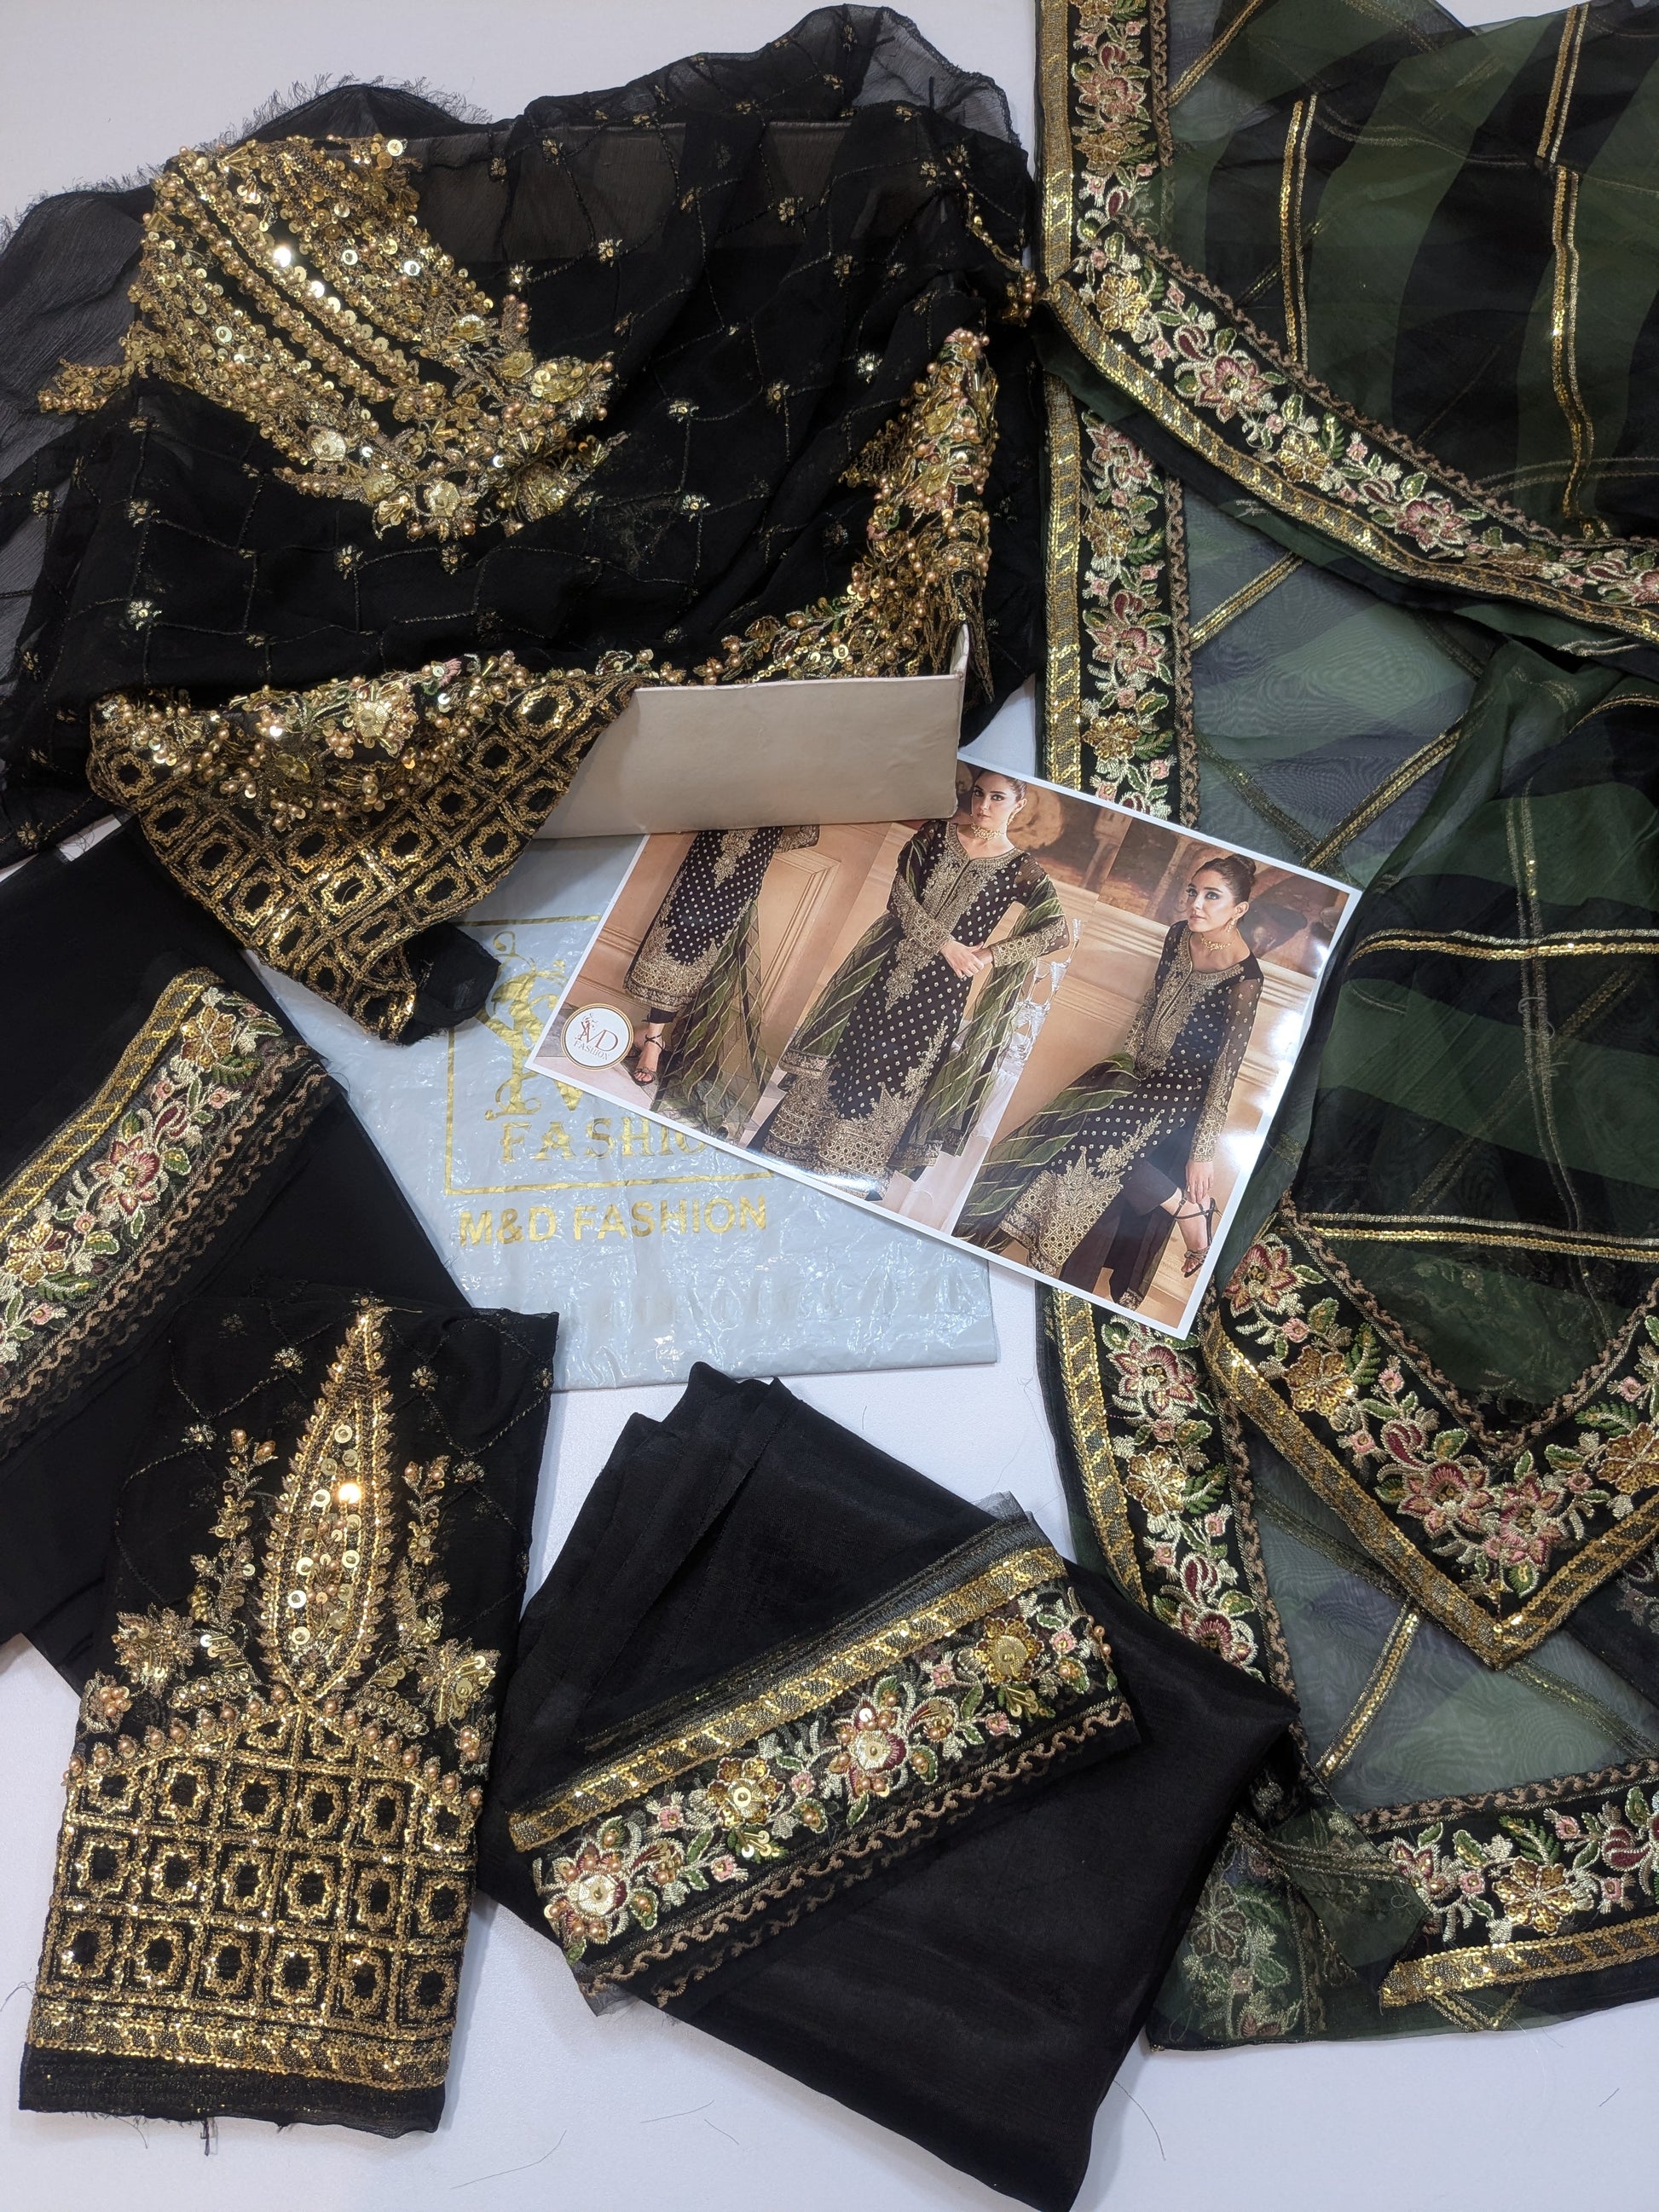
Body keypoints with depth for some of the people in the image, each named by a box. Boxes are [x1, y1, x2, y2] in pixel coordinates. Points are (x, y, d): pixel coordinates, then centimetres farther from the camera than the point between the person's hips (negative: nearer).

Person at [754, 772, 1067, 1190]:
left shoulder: (1020, 870, -3)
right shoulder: (935, 834, 2)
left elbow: (1057, 930, -6)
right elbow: (900, 895, -6)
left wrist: (992, 956, -12)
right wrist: (944, 943, -17)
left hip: (941, 992, -2)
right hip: (888, 967, 2)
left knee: (897, 1083, 2)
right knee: (845, 1057, 6)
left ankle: (857, 1178, 15)